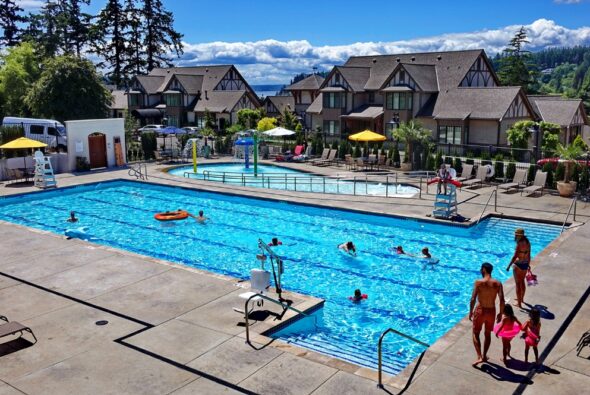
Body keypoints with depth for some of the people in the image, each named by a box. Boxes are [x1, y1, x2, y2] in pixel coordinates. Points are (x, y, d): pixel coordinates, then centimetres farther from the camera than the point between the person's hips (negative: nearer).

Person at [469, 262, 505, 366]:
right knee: (488, 334, 21)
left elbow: (473, 299, -16)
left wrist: (471, 312, -4)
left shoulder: (478, 282, -13)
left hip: (480, 311, -3)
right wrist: (501, 313, 4)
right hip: (491, 311, 3)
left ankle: (479, 357, -3)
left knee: (476, 334, 10)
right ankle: (484, 356, 34)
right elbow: (502, 301, -9)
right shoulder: (498, 283, -5)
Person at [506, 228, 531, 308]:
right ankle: (521, 299, 41)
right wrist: (528, 264, 24)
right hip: (525, 265, 8)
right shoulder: (527, 243, 2)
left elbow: (515, 257, -21)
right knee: (522, 282, 24)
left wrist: (509, 266, -14)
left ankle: (519, 303, 12)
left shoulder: (519, 244, -22)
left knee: (518, 284, 4)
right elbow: (529, 255, 12)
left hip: (518, 265, -8)